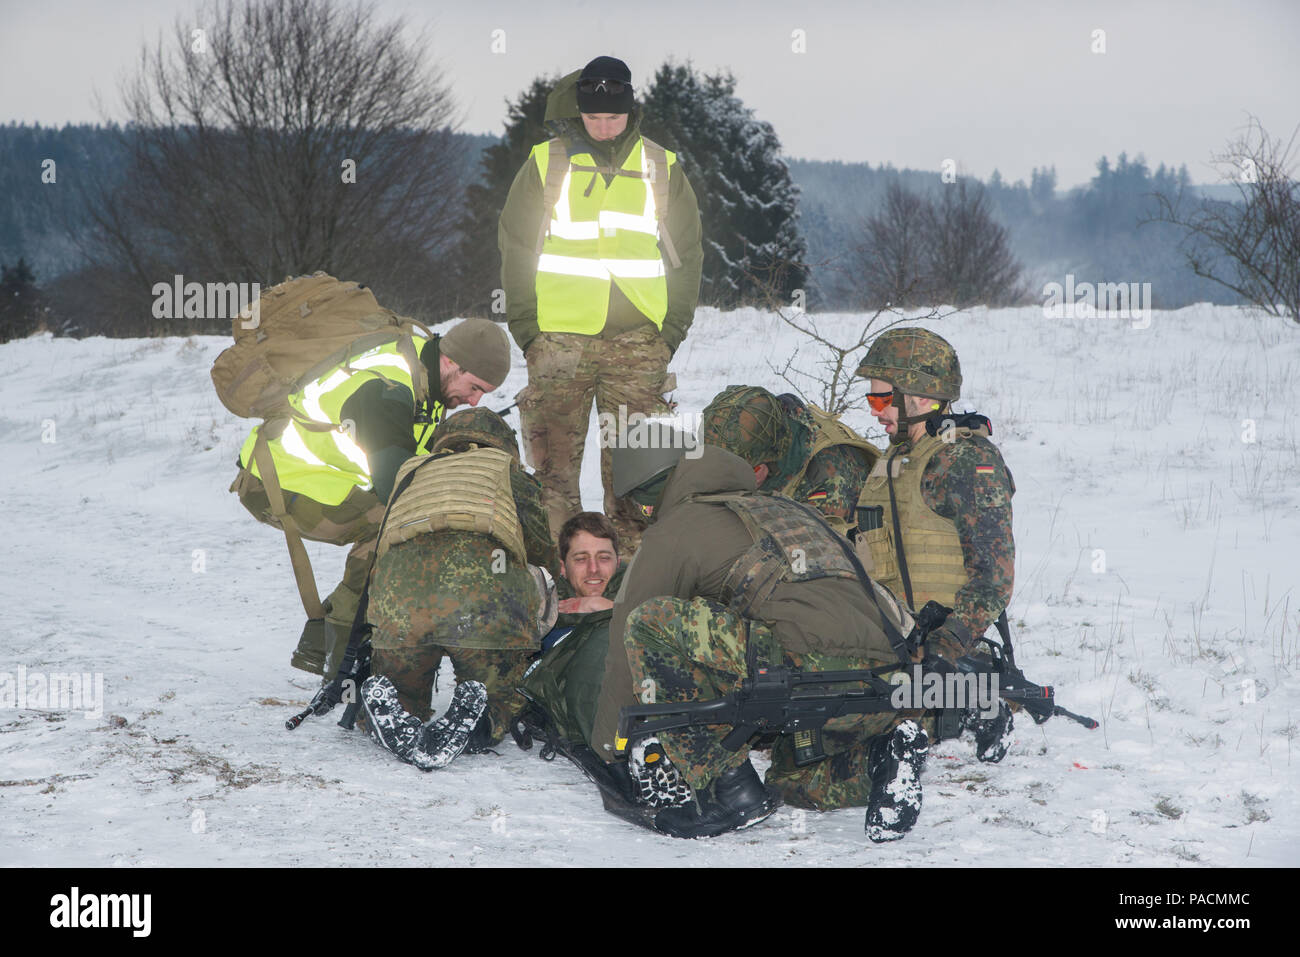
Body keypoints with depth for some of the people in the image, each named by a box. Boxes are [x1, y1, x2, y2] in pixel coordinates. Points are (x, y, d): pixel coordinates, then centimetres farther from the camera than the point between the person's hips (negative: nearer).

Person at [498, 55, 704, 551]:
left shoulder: (661, 168, 9)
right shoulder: (546, 163, 6)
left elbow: (686, 255, 14)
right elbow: (516, 249, 8)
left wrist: (670, 332, 5)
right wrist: (527, 328, 0)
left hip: (638, 340, 1)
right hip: (559, 337, -1)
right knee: (554, 456, -2)